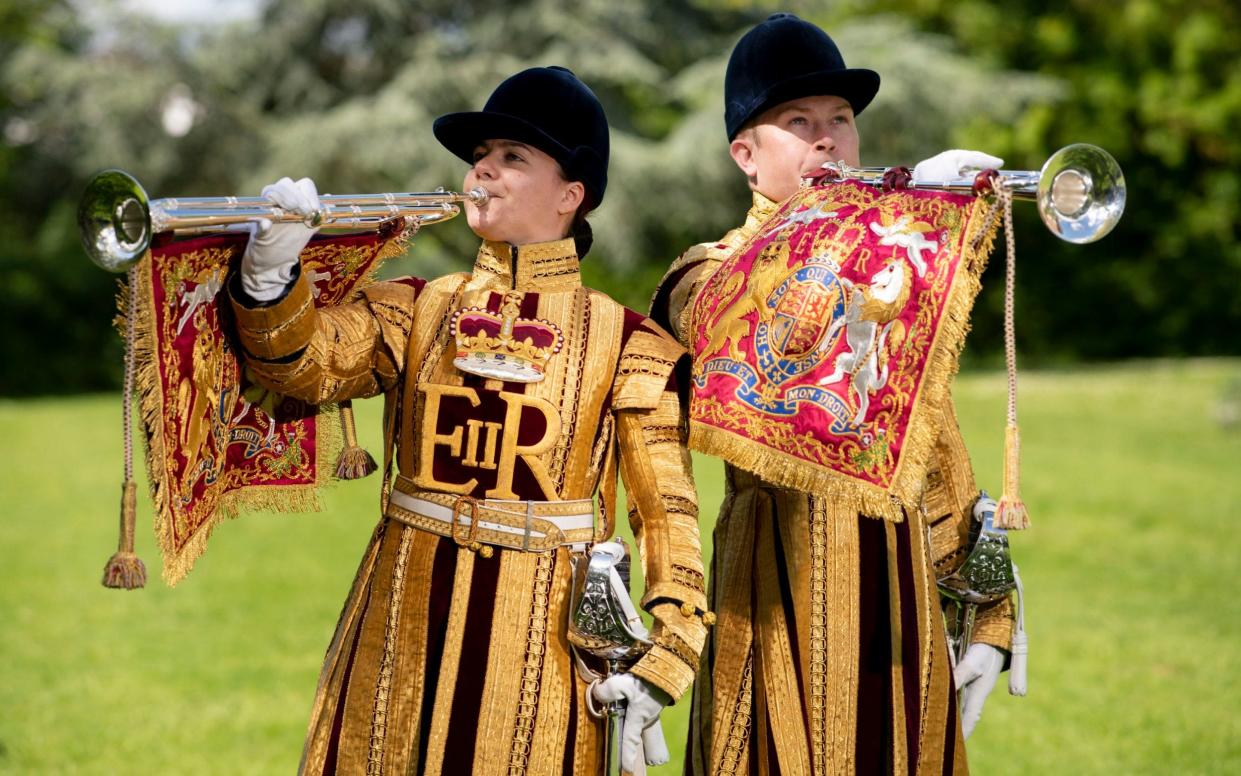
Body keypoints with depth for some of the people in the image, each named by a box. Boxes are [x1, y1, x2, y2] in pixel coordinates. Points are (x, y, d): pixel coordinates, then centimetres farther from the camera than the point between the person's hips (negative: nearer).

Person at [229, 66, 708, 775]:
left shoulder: (623, 342, -2)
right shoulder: (419, 309, 8)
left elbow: (667, 512, -5)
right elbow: (311, 363, -8)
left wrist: (660, 664, -12)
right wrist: (269, 276, -28)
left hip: (539, 630, -3)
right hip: (404, 616, 3)